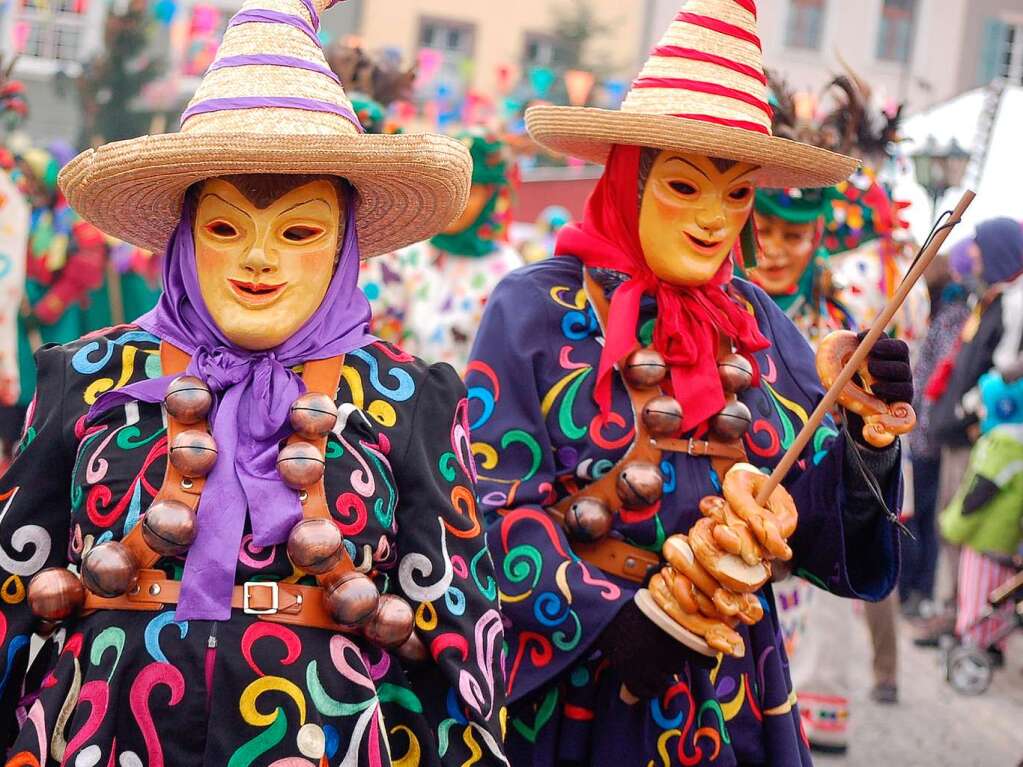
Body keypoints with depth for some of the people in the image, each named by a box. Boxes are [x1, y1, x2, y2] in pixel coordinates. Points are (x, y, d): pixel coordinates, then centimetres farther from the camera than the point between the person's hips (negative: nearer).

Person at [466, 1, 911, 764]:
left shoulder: (759, 327, 3)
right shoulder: (536, 310, -8)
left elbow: (816, 531, 3)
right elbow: (499, 507, -12)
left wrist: (869, 438, -15)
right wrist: (612, 620, -23)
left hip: (732, 698, 4)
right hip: (565, 689, -4)